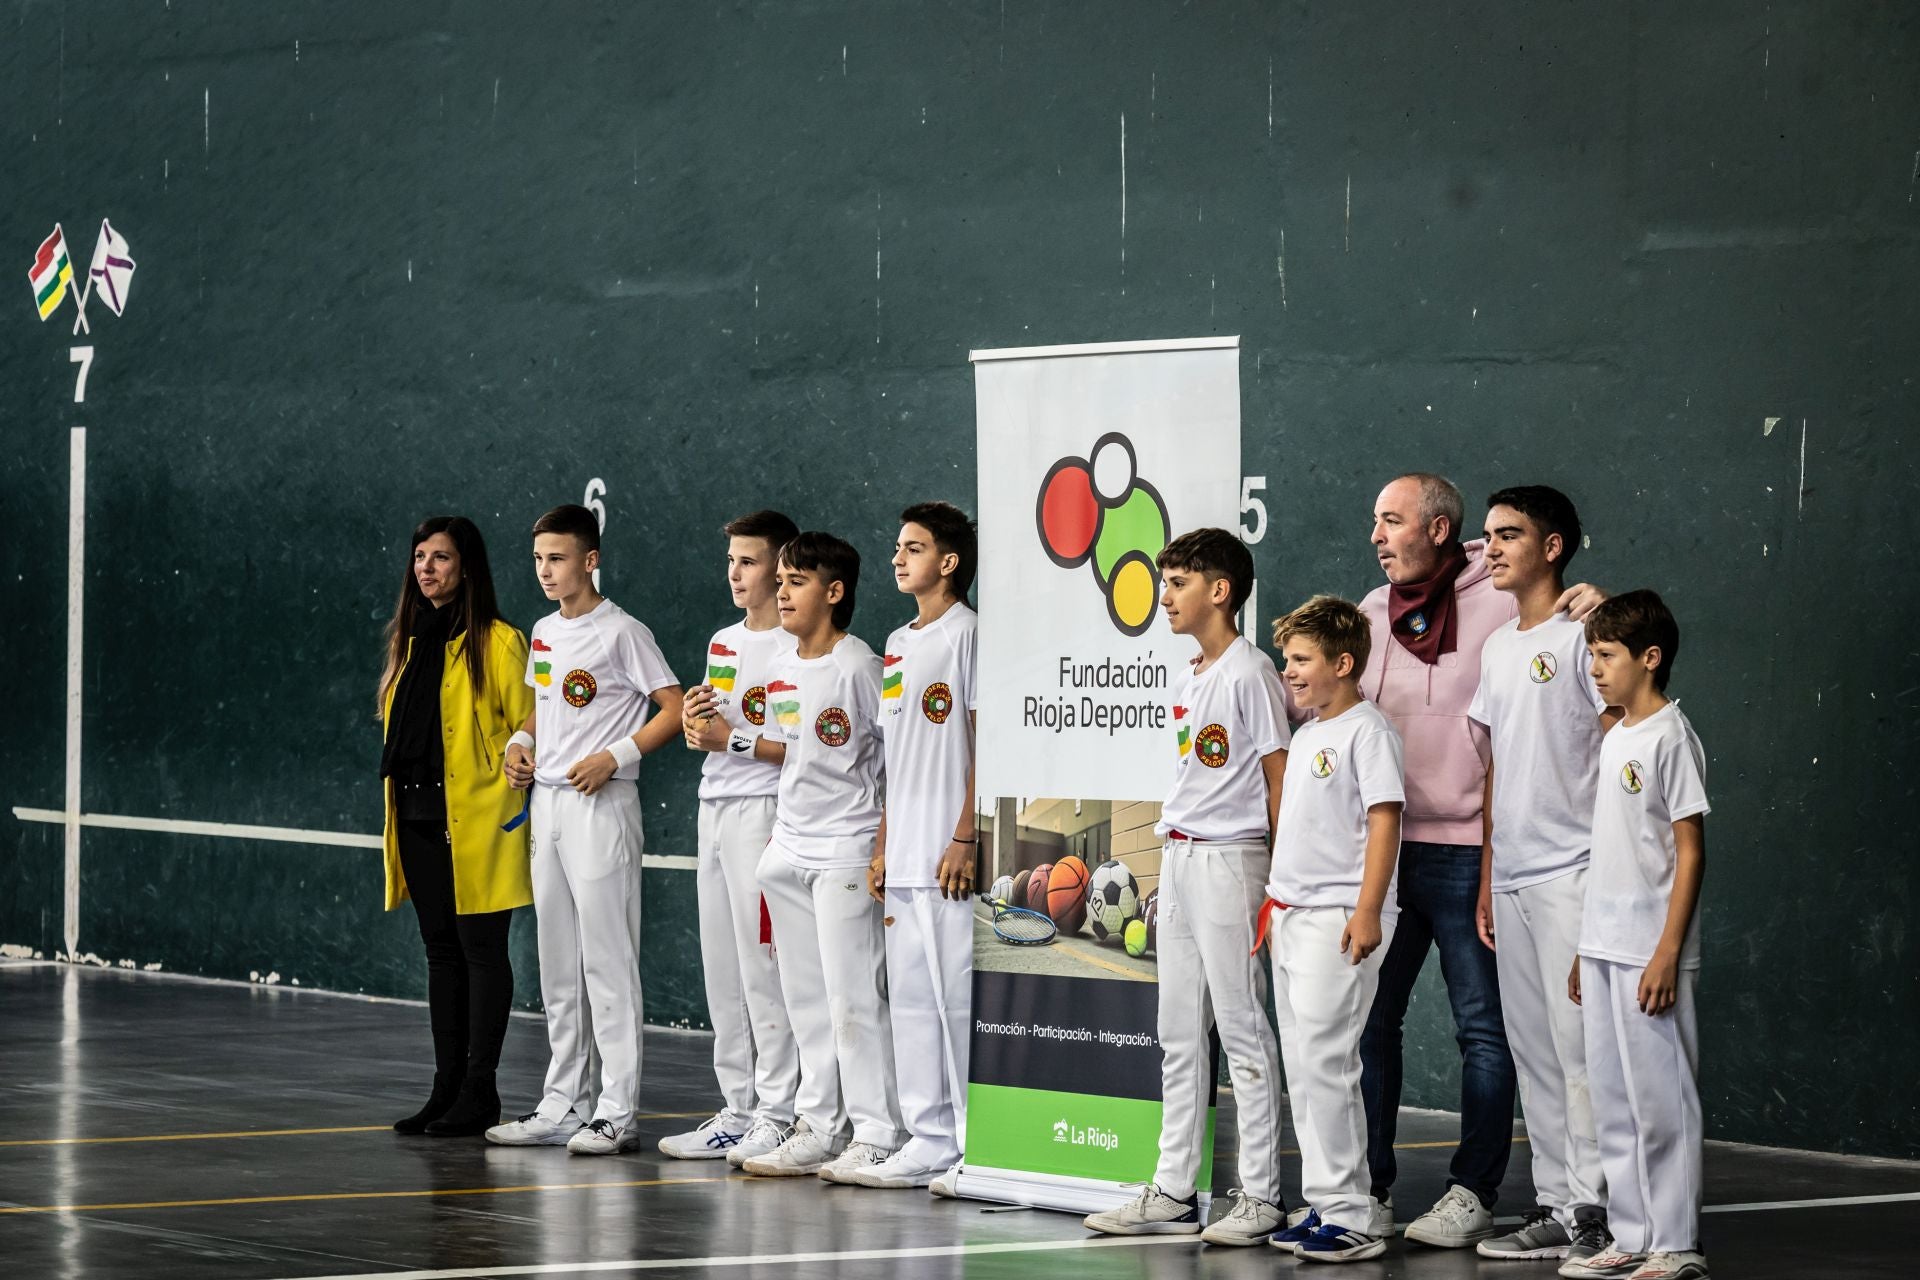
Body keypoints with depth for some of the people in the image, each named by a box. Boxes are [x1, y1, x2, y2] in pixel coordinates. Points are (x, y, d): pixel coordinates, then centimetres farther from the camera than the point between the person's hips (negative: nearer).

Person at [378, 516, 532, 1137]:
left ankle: (479, 1092, 0)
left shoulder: (498, 642, -7)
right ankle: (447, 1087, 14)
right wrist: (400, 802, 17)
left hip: (476, 821, -7)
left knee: (480, 948, -3)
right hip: (418, 818, 7)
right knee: (441, 949, 10)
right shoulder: (411, 641, 15)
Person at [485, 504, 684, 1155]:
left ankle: (617, 1112, -7)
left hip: (601, 805, -8)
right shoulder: (544, 633, 14)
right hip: (545, 803, 8)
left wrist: (614, 756, -18)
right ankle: (563, 1106, 16)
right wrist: (520, 743, 8)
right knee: (557, 966, 11)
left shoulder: (621, 632, -9)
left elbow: (675, 709, -10)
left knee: (607, 961, -8)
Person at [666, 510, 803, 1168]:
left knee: (764, 966, -8)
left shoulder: (795, 648, -9)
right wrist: (693, 725, 2)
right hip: (714, 809, 9)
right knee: (721, 968, 9)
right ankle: (737, 1112, 15)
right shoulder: (722, 642, 17)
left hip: (764, 812, -9)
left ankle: (777, 1114, -5)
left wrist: (733, 737, -16)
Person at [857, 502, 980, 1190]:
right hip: (904, 859, 9)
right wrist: (882, 847, 16)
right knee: (910, 998, 9)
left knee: (958, 994, -7)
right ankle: (929, 1140, 14)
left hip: (948, 856, -9)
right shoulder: (898, 644, 18)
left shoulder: (967, 633, -7)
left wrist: (965, 839, -17)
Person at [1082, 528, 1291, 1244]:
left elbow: (1278, 777, -12)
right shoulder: (1192, 679, 16)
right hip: (1178, 862, 9)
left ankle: (1261, 1198, -2)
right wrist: (1175, 854, 16)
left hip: (1230, 859, -9)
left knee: (1243, 1030, -5)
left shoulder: (1249, 673, -10)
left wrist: (1277, 884, -15)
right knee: (1178, 1033, 10)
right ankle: (1174, 1191, 15)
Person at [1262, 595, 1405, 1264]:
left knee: (1324, 1063, -12)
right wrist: (1272, 903, 22)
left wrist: (1368, 911, -22)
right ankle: (1325, 1206, 16)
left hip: (1337, 919, -10)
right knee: (1302, 1066, 10)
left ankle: (1351, 1219, -9)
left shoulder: (1367, 731, -10)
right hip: (1292, 918, 10)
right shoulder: (1305, 736, 18)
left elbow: (1384, 821, -16)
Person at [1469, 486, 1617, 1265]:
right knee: (1532, 1048, 10)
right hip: (1512, 877, 8)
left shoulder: (1582, 637, -8)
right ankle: (1555, 1206, 15)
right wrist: (1487, 878, 17)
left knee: (1578, 1045, -9)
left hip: (1572, 872, -8)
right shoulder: (1497, 650, 17)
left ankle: (1595, 1210, -7)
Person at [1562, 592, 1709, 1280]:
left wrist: (1667, 953, -18)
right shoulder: (1614, 739, 15)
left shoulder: (1670, 738, -10)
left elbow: (1690, 851, -13)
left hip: (1648, 956, -9)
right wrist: (1587, 949, 17)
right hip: (1604, 949, 9)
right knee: (1614, 1100, 11)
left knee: (1661, 1098, -5)